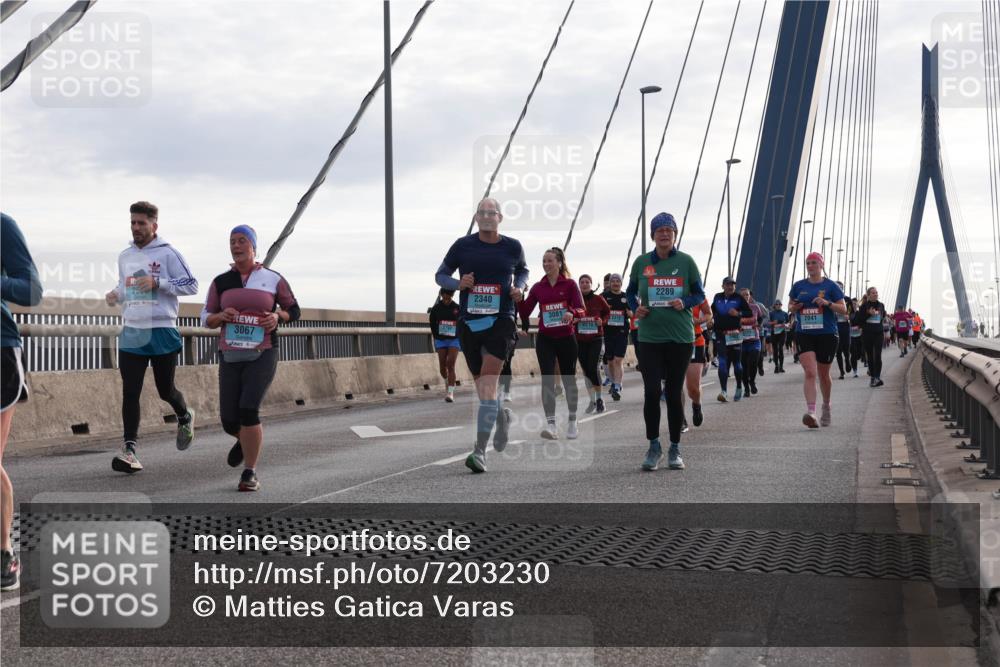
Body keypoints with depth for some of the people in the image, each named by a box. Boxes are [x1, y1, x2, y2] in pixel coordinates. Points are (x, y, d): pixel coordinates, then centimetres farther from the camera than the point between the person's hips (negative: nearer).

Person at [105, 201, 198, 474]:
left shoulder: (167, 254, -6)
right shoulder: (125, 256, 12)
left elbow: (191, 285, -8)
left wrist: (158, 282, -19)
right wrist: (116, 294, 1)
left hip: (162, 332, -4)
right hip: (131, 333, 4)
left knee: (165, 390, 8)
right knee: (130, 393, -3)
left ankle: (185, 417, 40)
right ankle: (129, 449, -4)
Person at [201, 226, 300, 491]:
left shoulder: (273, 279, 0)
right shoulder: (221, 282, 5)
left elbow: (294, 310, 12)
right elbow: (207, 319, 10)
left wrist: (278, 317, -11)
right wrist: (221, 316, -13)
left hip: (262, 355, -3)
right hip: (231, 357, 3)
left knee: (248, 411, -21)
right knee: (229, 421, 2)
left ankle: (250, 473, -9)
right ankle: (246, 439, 41)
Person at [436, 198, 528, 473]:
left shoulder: (513, 247, 3)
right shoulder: (463, 245, 2)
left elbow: (522, 270, 22)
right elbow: (440, 275, 9)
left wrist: (519, 287, 1)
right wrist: (458, 283, -12)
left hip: (501, 321, -3)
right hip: (469, 323, 3)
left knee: (487, 385, -15)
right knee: (482, 384, 14)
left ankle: (480, 451, -17)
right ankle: (502, 416, 47)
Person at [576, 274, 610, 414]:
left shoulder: (598, 299, -3)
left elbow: (607, 312, 12)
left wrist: (603, 321, -6)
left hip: (595, 339, -2)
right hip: (580, 340, 2)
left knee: (592, 368, -11)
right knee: (586, 370, 5)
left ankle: (599, 398, 6)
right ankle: (592, 400, 19)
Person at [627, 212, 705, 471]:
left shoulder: (686, 261, 1)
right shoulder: (641, 262, 3)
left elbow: (699, 294, 8)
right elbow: (630, 292, 15)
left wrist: (684, 303, -13)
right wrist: (636, 308, -5)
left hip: (680, 336, 0)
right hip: (649, 336, 0)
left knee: (675, 392, 5)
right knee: (651, 391, -8)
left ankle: (675, 450, 16)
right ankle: (653, 447, 6)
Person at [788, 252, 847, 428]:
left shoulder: (830, 286, 1)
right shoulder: (798, 286, 8)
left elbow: (843, 309, 0)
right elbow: (790, 306, 19)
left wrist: (827, 303, -18)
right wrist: (794, 308, -5)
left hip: (827, 334, -1)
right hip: (805, 335, 1)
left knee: (823, 374, 11)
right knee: (810, 372, -16)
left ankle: (827, 406, 36)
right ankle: (811, 412, -25)